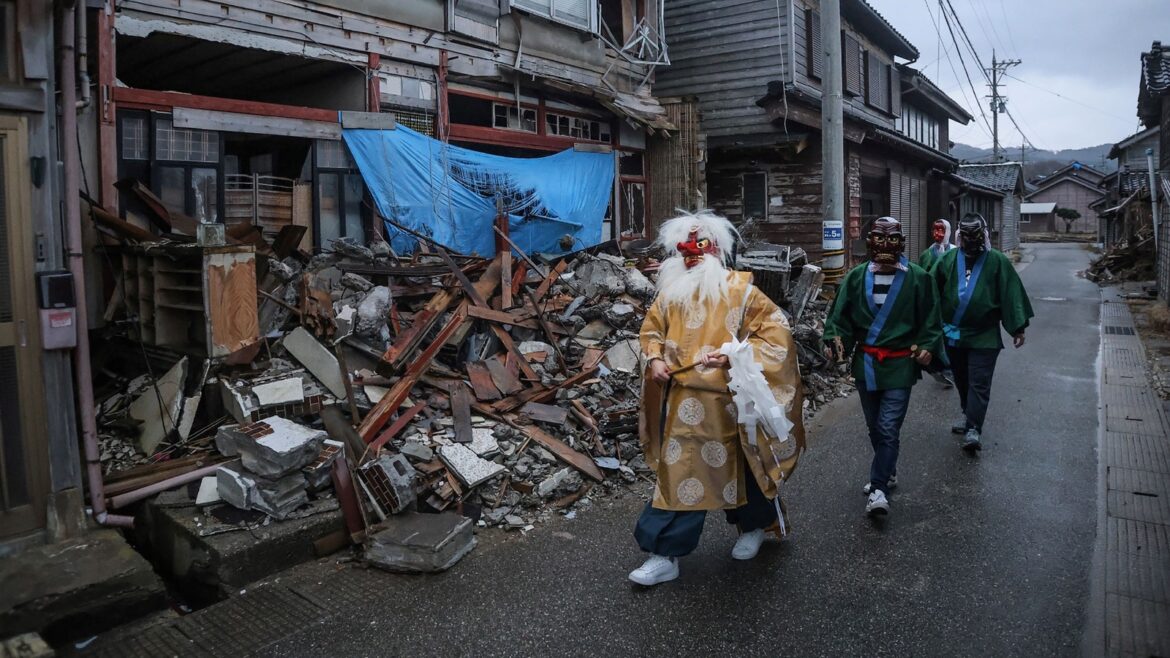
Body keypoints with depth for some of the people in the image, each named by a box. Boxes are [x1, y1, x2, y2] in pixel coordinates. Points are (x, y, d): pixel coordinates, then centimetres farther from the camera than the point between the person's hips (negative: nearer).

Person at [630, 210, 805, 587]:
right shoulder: (671, 291, 6)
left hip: (726, 402, -3)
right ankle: (665, 556, 13)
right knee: (677, 471, 6)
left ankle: (753, 527, 43)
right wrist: (655, 359, -1)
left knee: (739, 466, 15)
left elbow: (775, 330, -11)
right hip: (681, 401, 4)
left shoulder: (739, 290, -9)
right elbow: (651, 328, 18)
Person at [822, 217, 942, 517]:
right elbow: (841, 314, 3)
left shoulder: (918, 278, -3)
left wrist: (927, 346, -10)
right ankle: (887, 473, 35)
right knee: (875, 428, 15)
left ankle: (878, 489, -8)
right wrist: (835, 338, -13)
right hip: (865, 364, 4)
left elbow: (930, 319, 3)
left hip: (900, 366, -3)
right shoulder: (856, 277, 1)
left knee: (888, 428, -10)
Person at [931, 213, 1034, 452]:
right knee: (961, 380, 16)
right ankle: (969, 415, 35)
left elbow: (1011, 294, -4)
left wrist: (1017, 328, -7)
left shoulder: (997, 261, -3)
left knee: (979, 383, -6)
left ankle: (973, 429, -7)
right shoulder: (947, 260, 2)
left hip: (984, 336, -3)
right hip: (952, 333, 3)